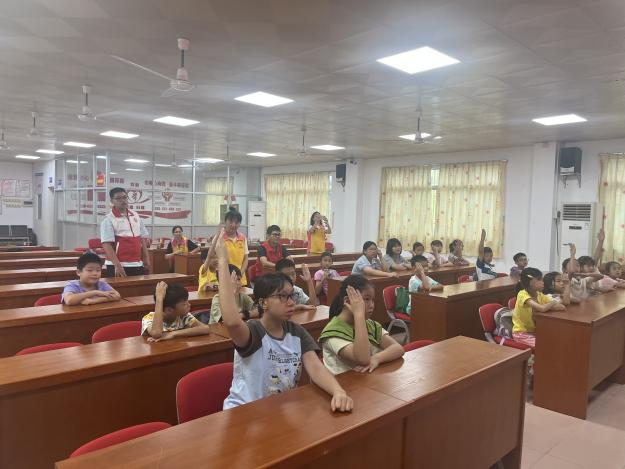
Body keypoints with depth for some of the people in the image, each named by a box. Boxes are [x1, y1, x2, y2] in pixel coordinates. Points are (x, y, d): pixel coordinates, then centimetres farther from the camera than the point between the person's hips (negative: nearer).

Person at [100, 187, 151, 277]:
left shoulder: (136, 216, 10)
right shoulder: (109, 219, -8)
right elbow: (106, 244, -14)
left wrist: (146, 258, 8)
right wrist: (117, 265, -21)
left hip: (137, 264, 6)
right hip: (118, 266, -6)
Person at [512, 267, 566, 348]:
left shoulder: (539, 295, 1)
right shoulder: (522, 294, -21)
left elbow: (561, 307, -3)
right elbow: (542, 308, -34)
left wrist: (550, 306, -20)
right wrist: (553, 302, -15)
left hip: (535, 331, 7)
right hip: (522, 333, -7)